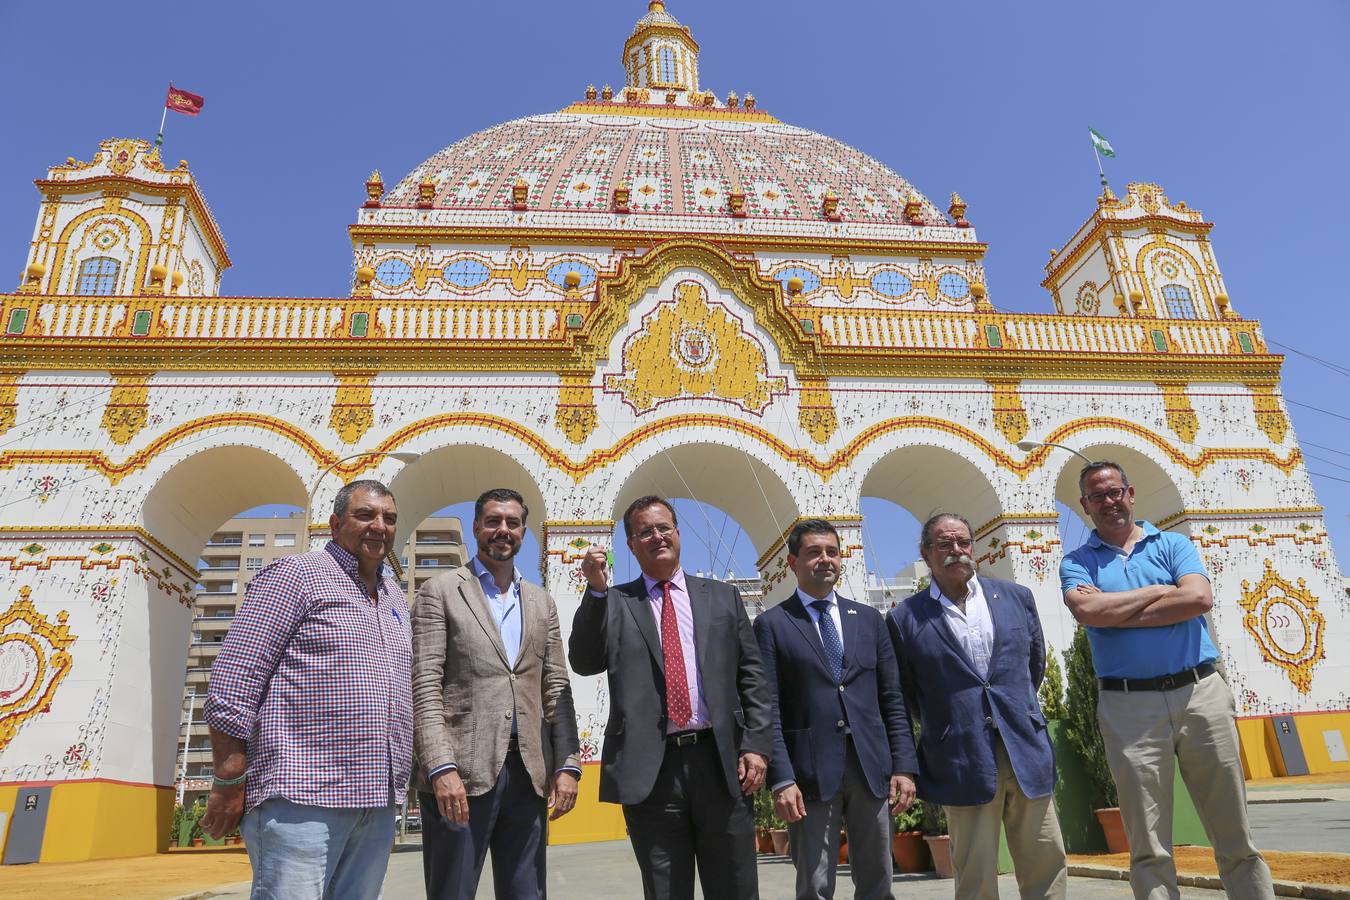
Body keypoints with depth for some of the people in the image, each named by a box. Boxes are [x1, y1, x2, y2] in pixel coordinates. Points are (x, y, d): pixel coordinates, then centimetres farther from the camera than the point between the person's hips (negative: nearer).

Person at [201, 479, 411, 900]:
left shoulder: (396, 599, 18)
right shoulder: (293, 577, -4)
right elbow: (231, 686, -9)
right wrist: (229, 782, -11)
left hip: (378, 804, 7)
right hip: (301, 801, -7)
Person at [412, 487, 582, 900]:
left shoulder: (541, 602, 14)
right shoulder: (440, 592, 0)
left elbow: (556, 689, 13)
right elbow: (424, 686, -7)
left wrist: (567, 765, 3)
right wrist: (442, 768, -17)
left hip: (528, 773, 4)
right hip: (460, 772, -4)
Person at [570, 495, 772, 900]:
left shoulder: (722, 597, 11)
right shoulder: (615, 604, 7)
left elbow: (752, 676, 8)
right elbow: (584, 662, -5)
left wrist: (756, 746, -1)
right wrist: (596, 590, -14)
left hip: (721, 762, 1)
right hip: (651, 769, -1)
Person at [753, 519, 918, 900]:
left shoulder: (869, 619, 12)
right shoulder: (772, 625, 0)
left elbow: (892, 700, 11)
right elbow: (769, 711, -5)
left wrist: (904, 766, 3)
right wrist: (781, 779, -13)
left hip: (872, 768, 4)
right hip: (810, 773, -3)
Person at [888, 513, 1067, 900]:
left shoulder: (1017, 597, 6)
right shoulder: (905, 619, -3)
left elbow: (1035, 664, 18)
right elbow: (907, 695, 6)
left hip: (1027, 751, 3)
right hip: (963, 762, -3)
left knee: (1047, 867, 10)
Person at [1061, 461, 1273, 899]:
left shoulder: (1173, 544, 11)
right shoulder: (1077, 563, 8)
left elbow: (1199, 597, -8)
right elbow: (1088, 611, -12)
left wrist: (1115, 611, -7)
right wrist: (1159, 592, -4)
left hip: (1200, 693, 1)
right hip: (1129, 706, -1)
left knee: (1235, 838, 9)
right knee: (1148, 851, 4)